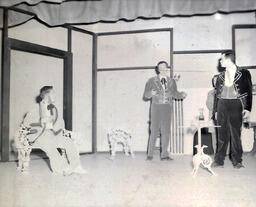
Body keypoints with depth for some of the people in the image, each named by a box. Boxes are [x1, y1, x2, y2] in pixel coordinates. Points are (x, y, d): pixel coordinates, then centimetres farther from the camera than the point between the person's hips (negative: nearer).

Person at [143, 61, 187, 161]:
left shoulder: (171, 81, 11)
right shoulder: (152, 81, 3)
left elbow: (175, 93, 17)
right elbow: (145, 95, 3)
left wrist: (182, 95, -2)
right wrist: (151, 93, -19)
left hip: (167, 108, 3)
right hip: (156, 107, -3)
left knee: (166, 131, 1)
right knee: (154, 131, -5)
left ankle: (164, 154, 8)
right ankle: (150, 154, 5)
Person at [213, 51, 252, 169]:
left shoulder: (244, 73, 2)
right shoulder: (220, 76, 14)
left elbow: (249, 92, 0)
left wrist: (247, 109, -9)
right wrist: (215, 110, 9)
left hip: (236, 106, -3)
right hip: (222, 106, 3)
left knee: (236, 134, -1)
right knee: (222, 134, 4)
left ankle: (237, 161, 8)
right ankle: (219, 160, 8)